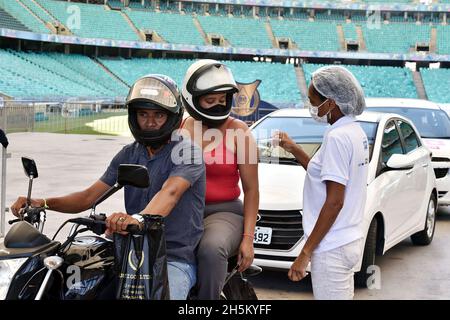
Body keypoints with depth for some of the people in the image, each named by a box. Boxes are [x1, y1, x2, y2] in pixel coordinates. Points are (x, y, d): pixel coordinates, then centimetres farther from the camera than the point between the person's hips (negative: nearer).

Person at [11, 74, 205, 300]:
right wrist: (43, 203, -9)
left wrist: (138, 218, -47)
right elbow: (89, 197, 8)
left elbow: (170, 192, -27)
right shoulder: (128, 154, 12)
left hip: (175, 258, -5)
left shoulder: (187, 150, -7)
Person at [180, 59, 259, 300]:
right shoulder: (180, 128, 7)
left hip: (224, 212, -3)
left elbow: (251, 189, -1)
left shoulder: (239, 132, -2)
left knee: (211, 250, -35)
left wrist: (248, 237, -8)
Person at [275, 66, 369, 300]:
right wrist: (294, 149, 16)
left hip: (332, 249, -10)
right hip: (349, 241, 10)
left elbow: (334, 202, -21)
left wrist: (305, 253, -18)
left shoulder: (337, 137, -18)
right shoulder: (355, 131, 10)